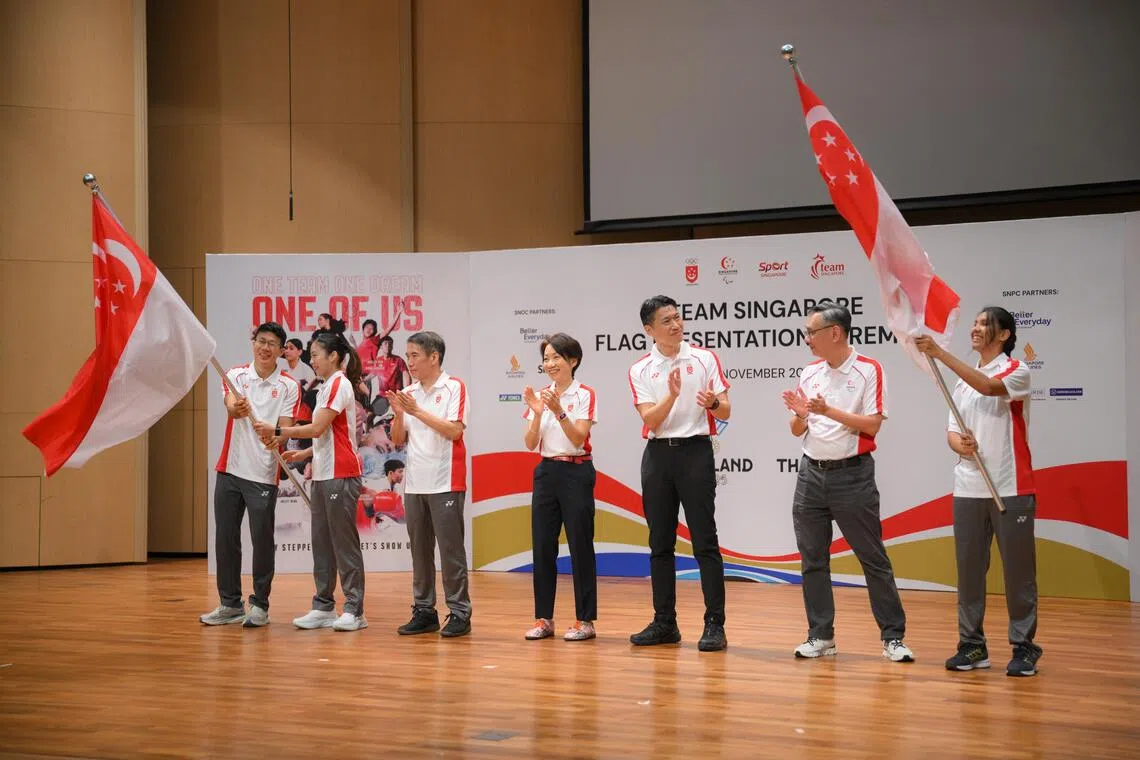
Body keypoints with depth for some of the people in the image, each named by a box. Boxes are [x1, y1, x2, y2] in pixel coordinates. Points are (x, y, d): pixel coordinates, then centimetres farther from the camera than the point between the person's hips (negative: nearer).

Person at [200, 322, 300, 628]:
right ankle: (231, 604, 18)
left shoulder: (289, 386, 0)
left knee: (263, 540, 0)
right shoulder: (236, 375, 5)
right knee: (225, 538, 7)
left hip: (264, 474, -2)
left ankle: (260, 605, 12)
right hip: (230, 468, 3)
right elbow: (231, 407, -14)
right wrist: (237, 408, -38)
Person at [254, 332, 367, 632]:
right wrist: (303, 454, 11)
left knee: (344, 542, -6)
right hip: (322, 475, 10)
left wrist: (278, 432, -10)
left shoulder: (339, 384, -10)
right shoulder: (327, 387, 19)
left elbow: (317, 428, -16)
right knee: (321, 542, 9)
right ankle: (323, 607, 14)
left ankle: (354, 610, -2)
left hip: (340, 475, -10)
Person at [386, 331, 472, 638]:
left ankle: (459, 613, 2)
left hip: (445, 483, -6)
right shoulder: (408, 393, 12)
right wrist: (399, 414, -7)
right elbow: (398, 439, 12)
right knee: (419, 549, 9)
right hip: (414, 483, 6)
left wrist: (418, 411, -18)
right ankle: (424, 611, 15)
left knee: (450, 548, -4)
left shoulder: (454, 387, -4)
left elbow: (455, 431, -16)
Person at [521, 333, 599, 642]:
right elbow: (530, 443, 1)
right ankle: (543, 618, 13)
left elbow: (578, 437, -15)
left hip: (576, 473, -5)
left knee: (580, 547, -1)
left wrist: (559, 411, -28)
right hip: (546, 472, 5)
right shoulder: (540, 396, 8)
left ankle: (585, 620, 5)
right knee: (542, 546, 5)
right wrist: (537, 413, -14)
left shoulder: (585, 395, -5)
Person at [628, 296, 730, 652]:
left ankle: (714, 625, -2)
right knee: (660, 543, 7)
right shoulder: (640, 370, 4)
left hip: (695, 452, -2)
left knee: (705, 542, -5)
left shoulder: (704, 358, 1)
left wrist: (713, 403, -22)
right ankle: (664, 622, 16)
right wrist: (672, 395, -24)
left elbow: (725, 412, 0)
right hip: (657, 455, 3)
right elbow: (650, 419, -7)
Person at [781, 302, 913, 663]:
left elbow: (872, 424, -13)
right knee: (812, 560, 6)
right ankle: (821, 636, 14)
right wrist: (801, 415, -8)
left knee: (873, 559, -1)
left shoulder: (868, 370, -6)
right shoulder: (809, 373, 11)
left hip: (852, 474, -5)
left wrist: (829, 411, -19)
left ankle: (893, 637, 5)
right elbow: (797, 431, 13)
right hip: (811, 473, 6)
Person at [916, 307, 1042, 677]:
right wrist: (960, 444, -10)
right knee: (969, 568, 5)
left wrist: (940, 353, -27)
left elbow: (988, 386, -24)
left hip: (1010, 489, -5)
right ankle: (972, 645, 12)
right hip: (968, 489, 6)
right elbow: (952, 431, 15)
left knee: (1018, 570, -1)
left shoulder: (1017, 371, -3)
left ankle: (1024, 648, 6)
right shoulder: (963, 379, 16)